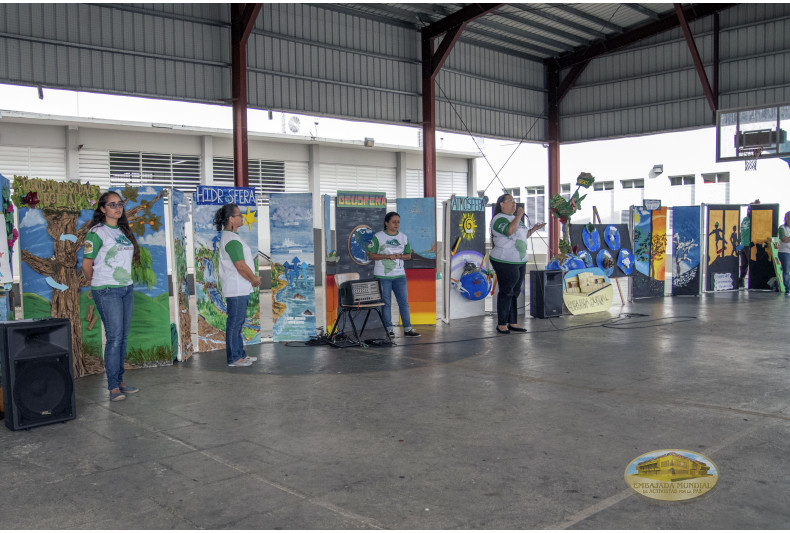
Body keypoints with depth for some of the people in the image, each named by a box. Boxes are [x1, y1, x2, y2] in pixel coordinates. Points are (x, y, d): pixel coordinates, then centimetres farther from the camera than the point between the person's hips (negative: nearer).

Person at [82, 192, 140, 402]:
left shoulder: (124, 231, 14)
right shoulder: (97, 232, -8)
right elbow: (87, 264, -5)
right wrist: (95, 283, 7)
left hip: (126, 288, 7)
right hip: (106, 291, -7)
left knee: (123, 337, 9)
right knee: (114, 337, -9)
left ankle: (120, 380, 18)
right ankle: (113, 388, -5)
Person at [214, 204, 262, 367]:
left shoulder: (227, 236, 15)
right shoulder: (232, 240, -19)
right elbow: (241, 266, -22)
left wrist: (252, 279, 7)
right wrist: (255, 280, -7)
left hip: (239, 288, 11)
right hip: (236, 289, -11)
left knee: (238, 322, 16)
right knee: (234, 323, -3)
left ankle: (240, 354, 25)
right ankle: (234, 358, 4)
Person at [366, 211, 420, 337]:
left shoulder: (403, 237, 10)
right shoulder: (378, 237, -3)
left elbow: (409, 255, 14)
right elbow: (370, 255, -6)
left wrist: (400, 256, -9)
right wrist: (387, 256, -16)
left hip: (399, 275, 4)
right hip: (382, 275, -3)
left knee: (404, 302, 2)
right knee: (386, 303, 2)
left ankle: (407, 328, 8)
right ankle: (389, 329, 11)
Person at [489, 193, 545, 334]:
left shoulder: (515, 218, 18)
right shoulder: (499, 219, -12)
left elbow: (522, 237, 26)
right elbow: (510, 231, -31)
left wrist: (532, 230, 12)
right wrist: (519, 215, -22)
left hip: (520, 261, 9)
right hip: (505, 262, -9)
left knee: (515, 292, 10)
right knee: (506, 292, -5)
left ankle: (513, 323, 16)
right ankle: (501, 324, 2)